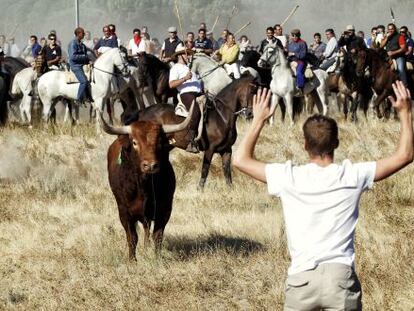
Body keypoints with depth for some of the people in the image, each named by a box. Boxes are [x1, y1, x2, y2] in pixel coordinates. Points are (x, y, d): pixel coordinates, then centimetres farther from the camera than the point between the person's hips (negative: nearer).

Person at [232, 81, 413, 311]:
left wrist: (258, 120, 19)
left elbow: (240, 159, 12)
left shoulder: (289, 178, 0)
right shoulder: (352, 176, 0)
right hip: (341, 276, 0)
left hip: (301, 278, 1)